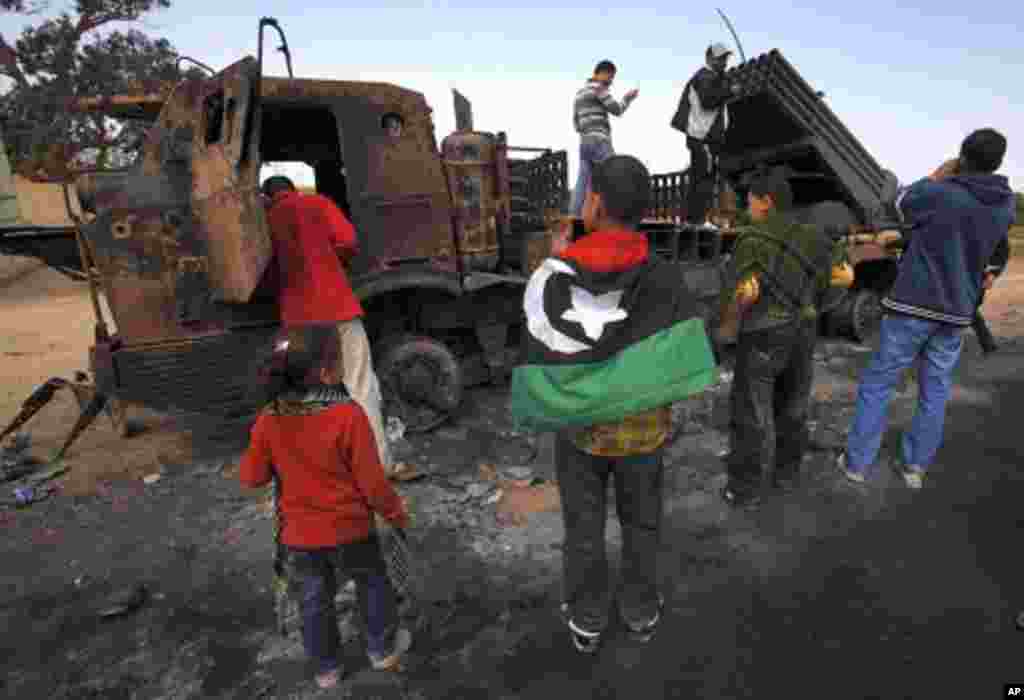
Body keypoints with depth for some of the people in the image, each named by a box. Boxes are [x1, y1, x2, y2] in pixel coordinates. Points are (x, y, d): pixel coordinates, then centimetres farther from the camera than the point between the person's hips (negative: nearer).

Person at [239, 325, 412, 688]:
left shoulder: (269, 420, -15)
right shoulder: (348, 415, -27)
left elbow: (251, 477, -3)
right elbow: (371, 480, -20)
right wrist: (395, 512, -3)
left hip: (299, 535, 3)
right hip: (350, 528, -3)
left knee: (313, 602, 24)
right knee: (373, 584, 24)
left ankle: (326, 668, 43)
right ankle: (383, 648, 42)